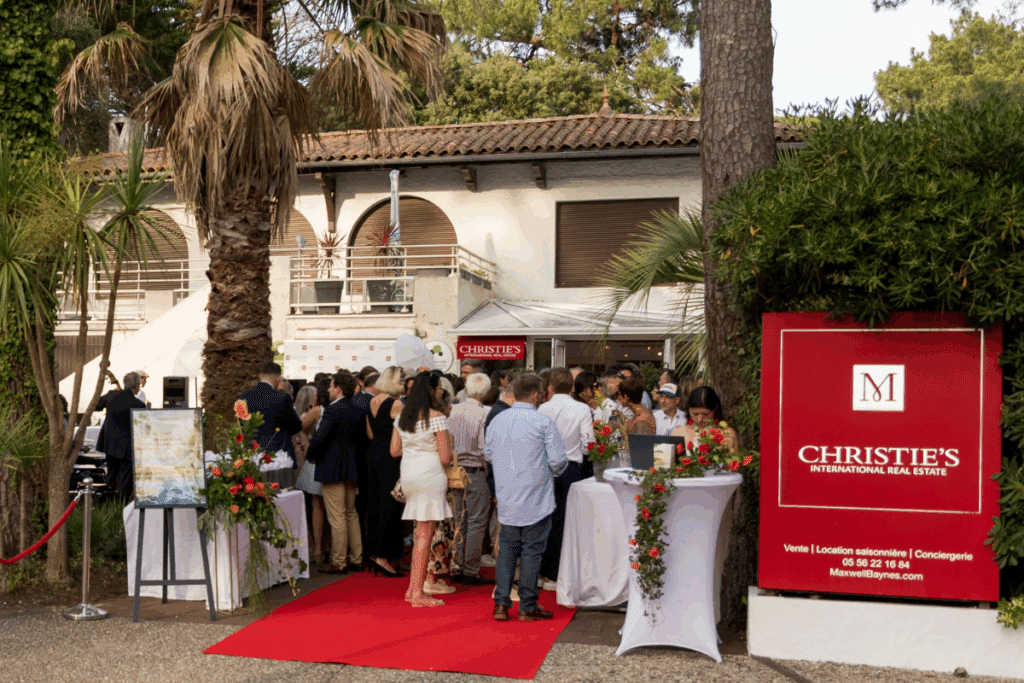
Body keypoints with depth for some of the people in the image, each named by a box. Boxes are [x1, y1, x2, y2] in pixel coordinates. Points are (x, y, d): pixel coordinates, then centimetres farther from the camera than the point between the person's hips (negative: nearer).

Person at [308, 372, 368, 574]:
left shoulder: (333, 410, -17)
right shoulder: (359, 410, 6)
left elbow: (319, 438, -22)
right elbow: (362, 440, 13)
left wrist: (310, 455, -5)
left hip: (332, 468, -8)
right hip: (351, 468, 8)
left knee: (337, 517, -2)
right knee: (351, 514, 16)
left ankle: (338, 562, 4)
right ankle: (356, 559, 21)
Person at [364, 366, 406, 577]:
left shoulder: (371, 403, 9)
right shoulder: (396, 404, -15)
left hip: (373, 454, 8)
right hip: (390, 457, -8)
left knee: (375, 505, 12)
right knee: (390, 506, -3)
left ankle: (374, 552, 19)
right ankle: (382, 555, -3)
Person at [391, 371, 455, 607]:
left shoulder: (402, 417, 9)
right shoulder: (437, 418, -12)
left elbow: (394, 451, 14)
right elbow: (445, 457, -13)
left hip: (409, 476, 8)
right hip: (430, 476, -7)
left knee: (420, 532, 15)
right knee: (424, 534, -3)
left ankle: (412, 588, 17)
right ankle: (418, 593, 0)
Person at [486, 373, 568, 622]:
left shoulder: (497, 421, 2)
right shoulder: (543, 422, -12)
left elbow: (488, 453, 14)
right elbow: (558, 460, -11)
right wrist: (552, 472, 11)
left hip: (506, 497, 4)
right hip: (536, 499, -4)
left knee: (507, 548, 12)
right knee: (531, 550, 4)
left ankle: (501, 604, 9)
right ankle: (527, 607, 11)